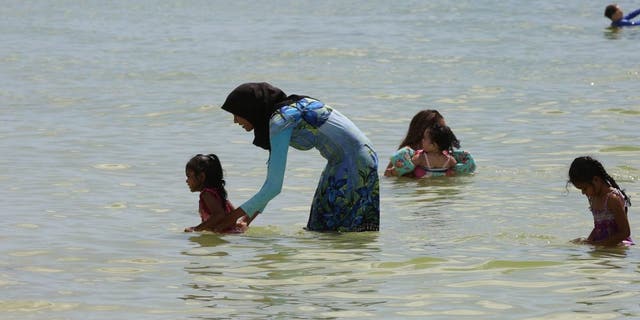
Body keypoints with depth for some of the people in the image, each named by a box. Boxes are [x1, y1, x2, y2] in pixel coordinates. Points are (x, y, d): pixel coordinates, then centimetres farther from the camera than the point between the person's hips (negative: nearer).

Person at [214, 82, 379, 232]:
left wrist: (234, 216, -12)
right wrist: (248, 218, 13)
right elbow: (272, 177, 16)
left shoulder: (280, 120, -18)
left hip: (354, 165, -9)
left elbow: (274, 186, -19)